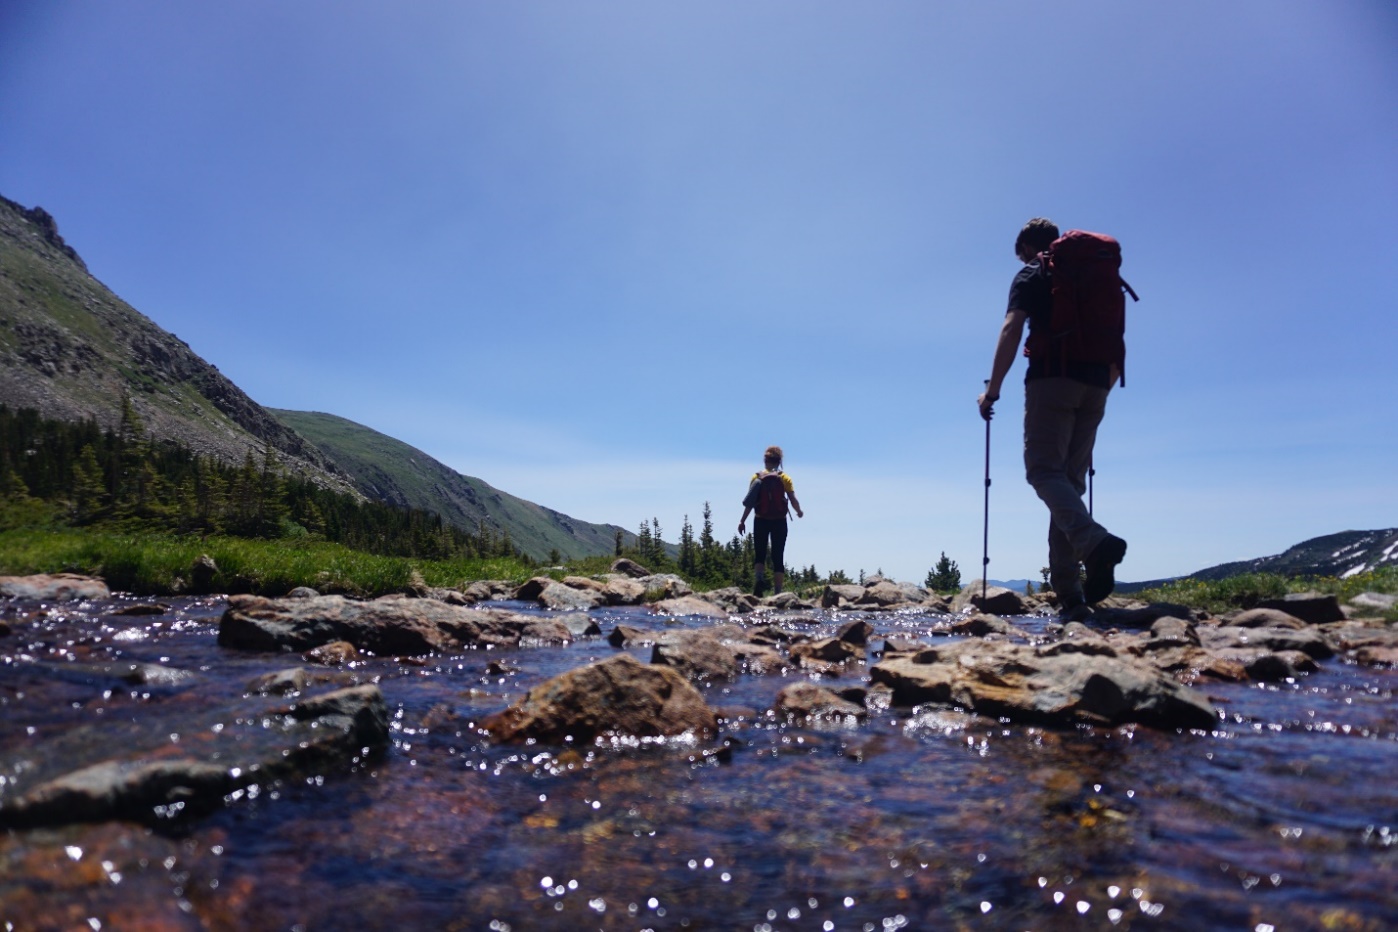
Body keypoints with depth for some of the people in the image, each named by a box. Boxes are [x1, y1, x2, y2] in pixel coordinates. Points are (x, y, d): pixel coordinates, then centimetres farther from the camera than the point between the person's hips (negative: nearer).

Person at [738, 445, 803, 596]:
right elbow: (793, 500, -6)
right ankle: (778, 591, 1)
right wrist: (799, 512, 14)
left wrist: (742, 521, 1)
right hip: (780, 521, 0)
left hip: (761, 521, 0)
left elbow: (750, 502, -4)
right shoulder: (784, 478, 0)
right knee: (778, 557, 6)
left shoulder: (757, 477, 0)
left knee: (760, 554, 10)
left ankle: (759, 578, -19)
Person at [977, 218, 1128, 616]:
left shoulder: (1031, 275, 8)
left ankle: (1094, 541, -37)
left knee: (1044, 471, -9)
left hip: (1052, 380, -6)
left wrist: (992, 390, -7)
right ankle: (1069, 593, -2)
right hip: (1094, 388, 6)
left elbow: (1011, 330, -8)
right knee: (1071, 479, 5)